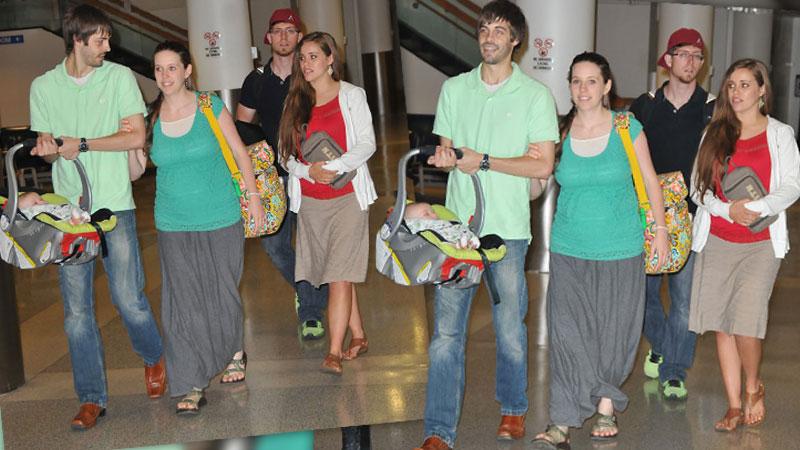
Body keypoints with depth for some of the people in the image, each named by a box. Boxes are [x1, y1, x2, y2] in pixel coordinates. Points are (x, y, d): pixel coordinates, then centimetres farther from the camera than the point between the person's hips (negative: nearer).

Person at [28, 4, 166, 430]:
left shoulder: (119, 77, 2)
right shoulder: (43, 86, 8)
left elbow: (136, 136, -5)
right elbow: (47, 148, 12)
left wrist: (82, 145, -9)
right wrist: (47, 150, -11)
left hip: (114, 206, -2)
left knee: (129, 299, -2)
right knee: (76, 311, 3)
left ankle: (153, 358, 29)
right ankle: (92, 398, 14)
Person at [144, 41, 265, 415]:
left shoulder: (210, 106, -5)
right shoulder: (151, 117, 0)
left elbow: (239, 151, 3)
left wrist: (253, 195, 1)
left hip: (220, 217, -1)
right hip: (174, 224, 1)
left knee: (223, 292, 11)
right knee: (183, 300, -1)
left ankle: (233, 352, 38)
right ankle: (191, 386, 6)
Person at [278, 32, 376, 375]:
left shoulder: (352, 95, 1)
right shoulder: (296, 102, 9)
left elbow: (367, 144, -7)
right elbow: (285, 155, 6)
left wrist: (334, 167, -21)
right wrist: (309, 171, -14)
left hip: (347, 197, -4)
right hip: (309, 200, 4)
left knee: (340, 275, -9)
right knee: (338, 275, 10)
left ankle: (334, 353, -8)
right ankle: (358, 337, 23)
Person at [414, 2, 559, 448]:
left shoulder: (536, 95, 0)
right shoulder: (454, 89, 10)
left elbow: (543, 165, -6)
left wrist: (483, 161, -12)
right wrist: (443, 157, -9)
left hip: (508, 230, -2)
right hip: (457, 226, 2)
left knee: (511, 330, 9)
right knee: (446, 331, -1)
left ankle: (514, 409, 32)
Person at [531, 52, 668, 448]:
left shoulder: (627, 127, -3)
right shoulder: (559, 132, 0)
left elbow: (649, 179, 6)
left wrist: (660, 228, 7)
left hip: (620, 248, -1)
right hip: (570, 249, 1)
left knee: (613, 329, 9)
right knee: (567, 331, -4)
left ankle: (605, 403, 28)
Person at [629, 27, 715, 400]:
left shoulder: (712, 110, 3)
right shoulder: (645, 106, 7)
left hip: (691, 216, -2)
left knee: (684, 296, -3)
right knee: (643, 289, 10)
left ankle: (673, 372, 8)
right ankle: (659, 346, 36)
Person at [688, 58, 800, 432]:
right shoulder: (714, 134, 10)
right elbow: (698, 187, 5)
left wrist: (757, 207, -20)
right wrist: (728, 209, -13)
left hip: (760, 243, -2)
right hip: (716, 240, 3)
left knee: (746, 323, -13)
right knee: (722, 326, 3)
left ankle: (753, 386, 16)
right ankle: (734, 406, 15)